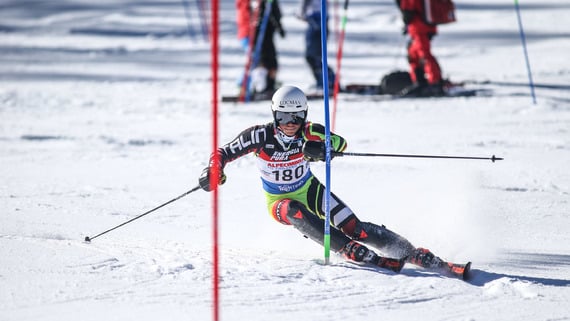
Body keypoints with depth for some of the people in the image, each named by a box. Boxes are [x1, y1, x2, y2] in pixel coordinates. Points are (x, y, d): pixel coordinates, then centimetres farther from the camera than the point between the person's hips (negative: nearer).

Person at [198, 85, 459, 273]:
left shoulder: (310, 133, -20)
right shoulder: (260, 136, -23)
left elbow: (340, 143, -32)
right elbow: (223, 153, -17)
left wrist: (320, 149, -52)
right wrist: (213, 171, -38)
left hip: (309, 191, 1)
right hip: (279, 201, -1)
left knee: (352, 227, -16)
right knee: (296, 213, -37)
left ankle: (413, 253, -10)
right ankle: (356, 253, -43)